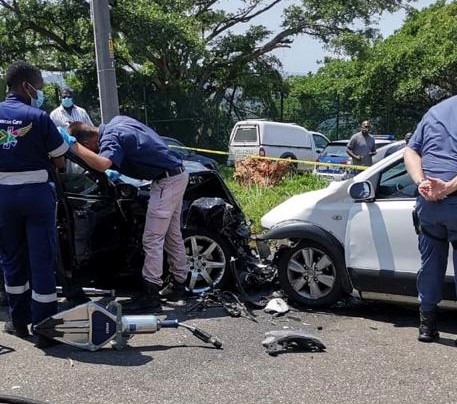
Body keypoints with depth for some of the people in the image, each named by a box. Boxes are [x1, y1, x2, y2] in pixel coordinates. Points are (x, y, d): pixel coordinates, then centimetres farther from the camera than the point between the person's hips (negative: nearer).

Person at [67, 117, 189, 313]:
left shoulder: (110, 139, -19)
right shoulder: (117, 120, 9)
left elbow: (102, 164, -40)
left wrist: (75, 148, -31)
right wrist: (116, 171, 24)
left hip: (166, 181, -10)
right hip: (178, 173, 10)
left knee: (152, 240, -7)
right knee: (173, 235, 17)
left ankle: (150, 296, -3)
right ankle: (179, 287, 27)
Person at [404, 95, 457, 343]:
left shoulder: (435, 111, 15)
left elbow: (411, 151, 9)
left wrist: (421, 182, -4)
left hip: (427, 202, 5)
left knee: (431, 262, 15)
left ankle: (427, 324, 20)